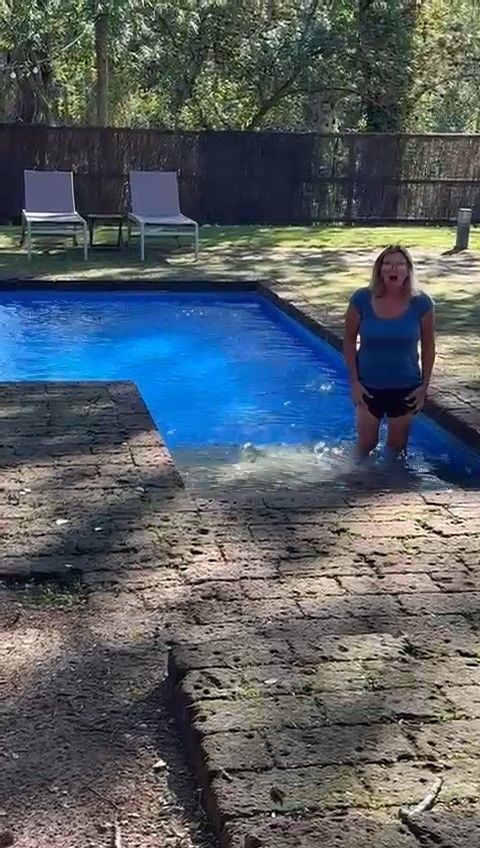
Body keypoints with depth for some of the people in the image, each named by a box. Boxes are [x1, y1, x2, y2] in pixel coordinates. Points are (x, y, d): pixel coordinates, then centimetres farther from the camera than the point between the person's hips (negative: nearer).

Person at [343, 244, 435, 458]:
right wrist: (354, 382, -7)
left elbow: (428, 348, -2)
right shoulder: (362, 299, -14)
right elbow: (349, 341, -4)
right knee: (366, 444, 15)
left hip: (406, 387, 0)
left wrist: (424, 386, -3)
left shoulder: (421, 303, -13)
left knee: (397, 446, 17)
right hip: (369, 386, 0)